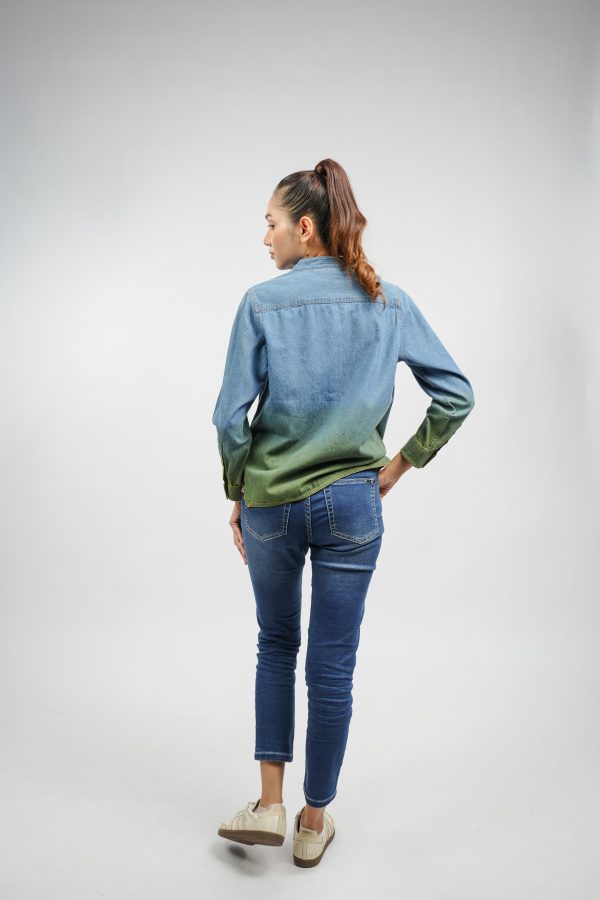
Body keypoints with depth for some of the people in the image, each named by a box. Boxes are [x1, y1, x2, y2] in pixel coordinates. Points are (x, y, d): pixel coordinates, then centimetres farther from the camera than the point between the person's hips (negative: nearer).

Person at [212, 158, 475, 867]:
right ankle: (314, 823, 27)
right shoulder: (390, 302, 1)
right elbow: (455, 396, 0)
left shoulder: (262, 302, -6)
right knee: (332, 666, 10)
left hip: (271, 502, -1)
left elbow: (231, 416, -9)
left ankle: (269, 805, 23)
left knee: (277, 643, 22)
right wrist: (399, 464, 5)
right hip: (351, 504, 1)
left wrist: (238, 496, 4)